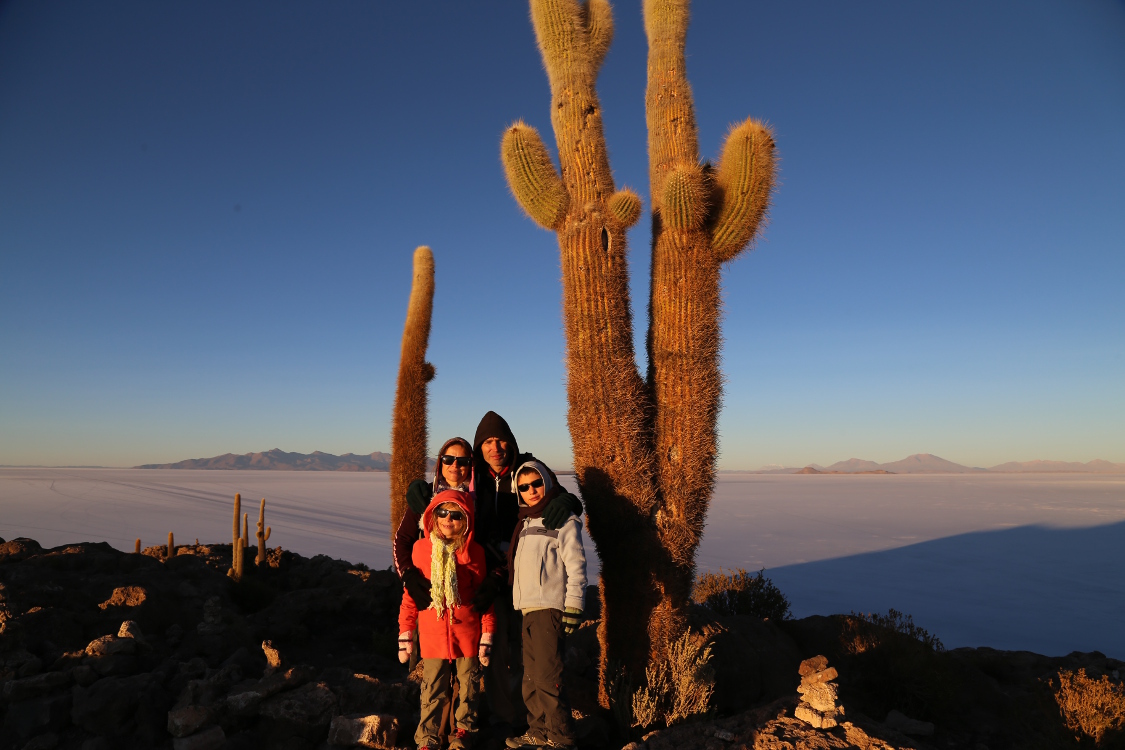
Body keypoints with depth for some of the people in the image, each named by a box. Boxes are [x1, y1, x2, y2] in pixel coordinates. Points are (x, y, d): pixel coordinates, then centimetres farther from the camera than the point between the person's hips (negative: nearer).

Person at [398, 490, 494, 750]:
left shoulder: (474, 551, -6)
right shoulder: (421, 548, -5)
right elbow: (410, 592, 2)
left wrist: (487, 635, 0)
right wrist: (405, 633, 3)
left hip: (467, 631, 0)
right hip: (433, 632, 0)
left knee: (468, 685, 15)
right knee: (432, 688, 7)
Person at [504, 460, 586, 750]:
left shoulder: (563, 519, -5)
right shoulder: (525, 522, 18)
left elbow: (576, 566, -11)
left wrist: (573, 607, -15)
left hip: (549, 609, -8)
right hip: (528, 609, 8)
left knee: (546, 677, -7)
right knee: (531, 678, 13)